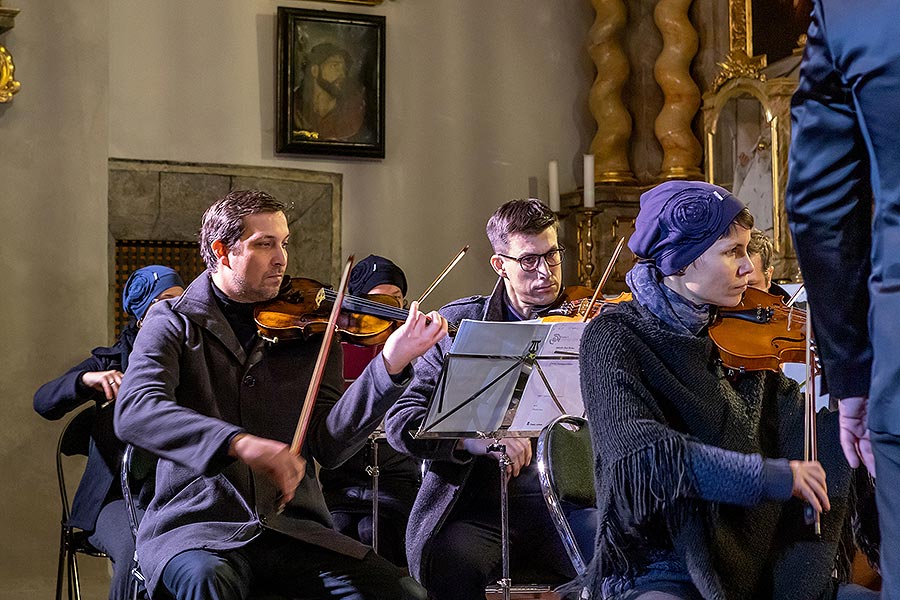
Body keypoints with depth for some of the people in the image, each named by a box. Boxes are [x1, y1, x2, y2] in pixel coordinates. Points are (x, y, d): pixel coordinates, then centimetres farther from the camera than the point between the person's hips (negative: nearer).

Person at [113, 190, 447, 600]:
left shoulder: (308, 331, 9)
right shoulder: (174, 324, 3)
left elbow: (329, 446, -1)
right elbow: (133, 413, -17)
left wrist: (390, 366, -15)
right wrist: (239, 443, -33)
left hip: (293, 529, 3)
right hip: (196, 525, -3)